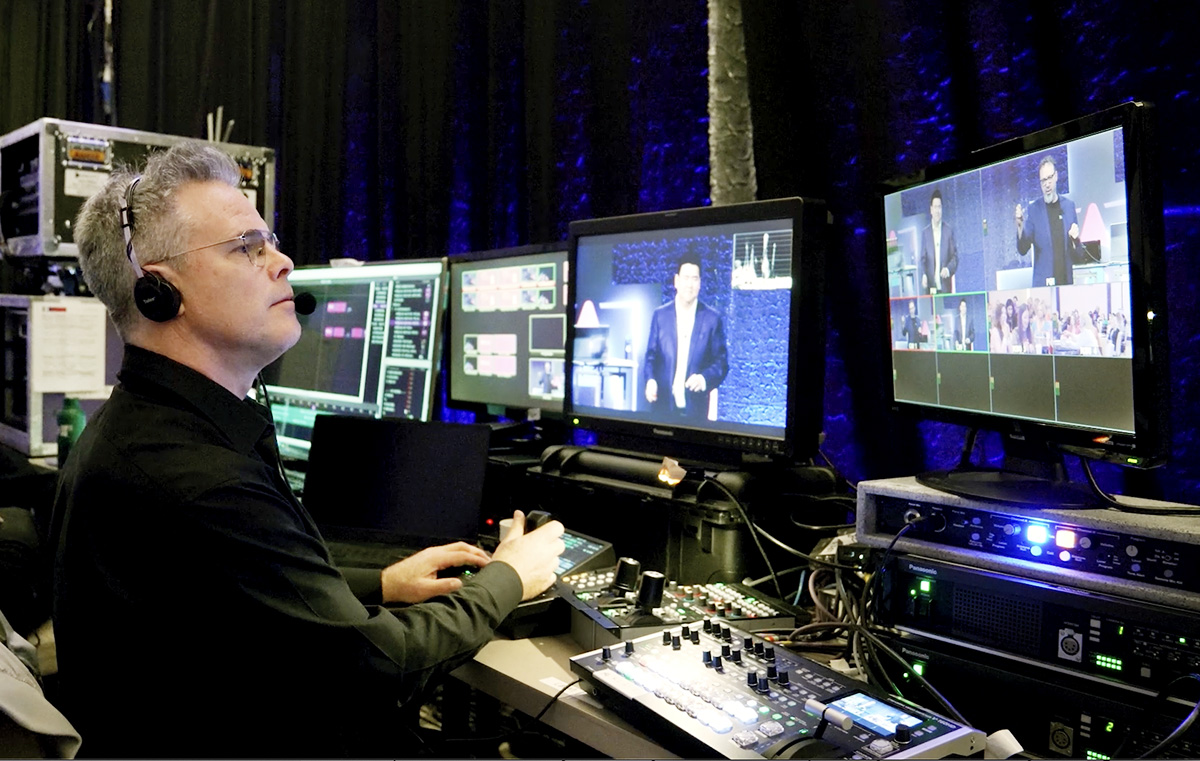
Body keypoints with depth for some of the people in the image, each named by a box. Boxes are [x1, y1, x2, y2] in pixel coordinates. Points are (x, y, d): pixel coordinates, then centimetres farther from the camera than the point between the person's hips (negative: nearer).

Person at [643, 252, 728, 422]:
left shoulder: (713, 318, 1)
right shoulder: (660, 315, 6)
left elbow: (721, 362, 1)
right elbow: (651, 356, 8)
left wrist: (704, 378, -18)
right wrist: (650, 380, -11)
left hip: (695, 408, -1)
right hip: (663, 405, 1)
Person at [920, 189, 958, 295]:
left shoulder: (949, 231, 2)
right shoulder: (926, 233, 6)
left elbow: (955, 257, 4)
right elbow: (923, 258, 7)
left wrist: (948, 269, -16)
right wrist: (924, 275, -11)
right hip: (931, 286, 1)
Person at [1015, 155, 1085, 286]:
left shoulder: (1069, 206, 7)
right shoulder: (1034, 209, 1)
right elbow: (1023, 250, -5)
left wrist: (1075, 240, -12)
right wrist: (1020, 226, -21)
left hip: (1067, 282, 2)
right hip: (1042, 285, -2)